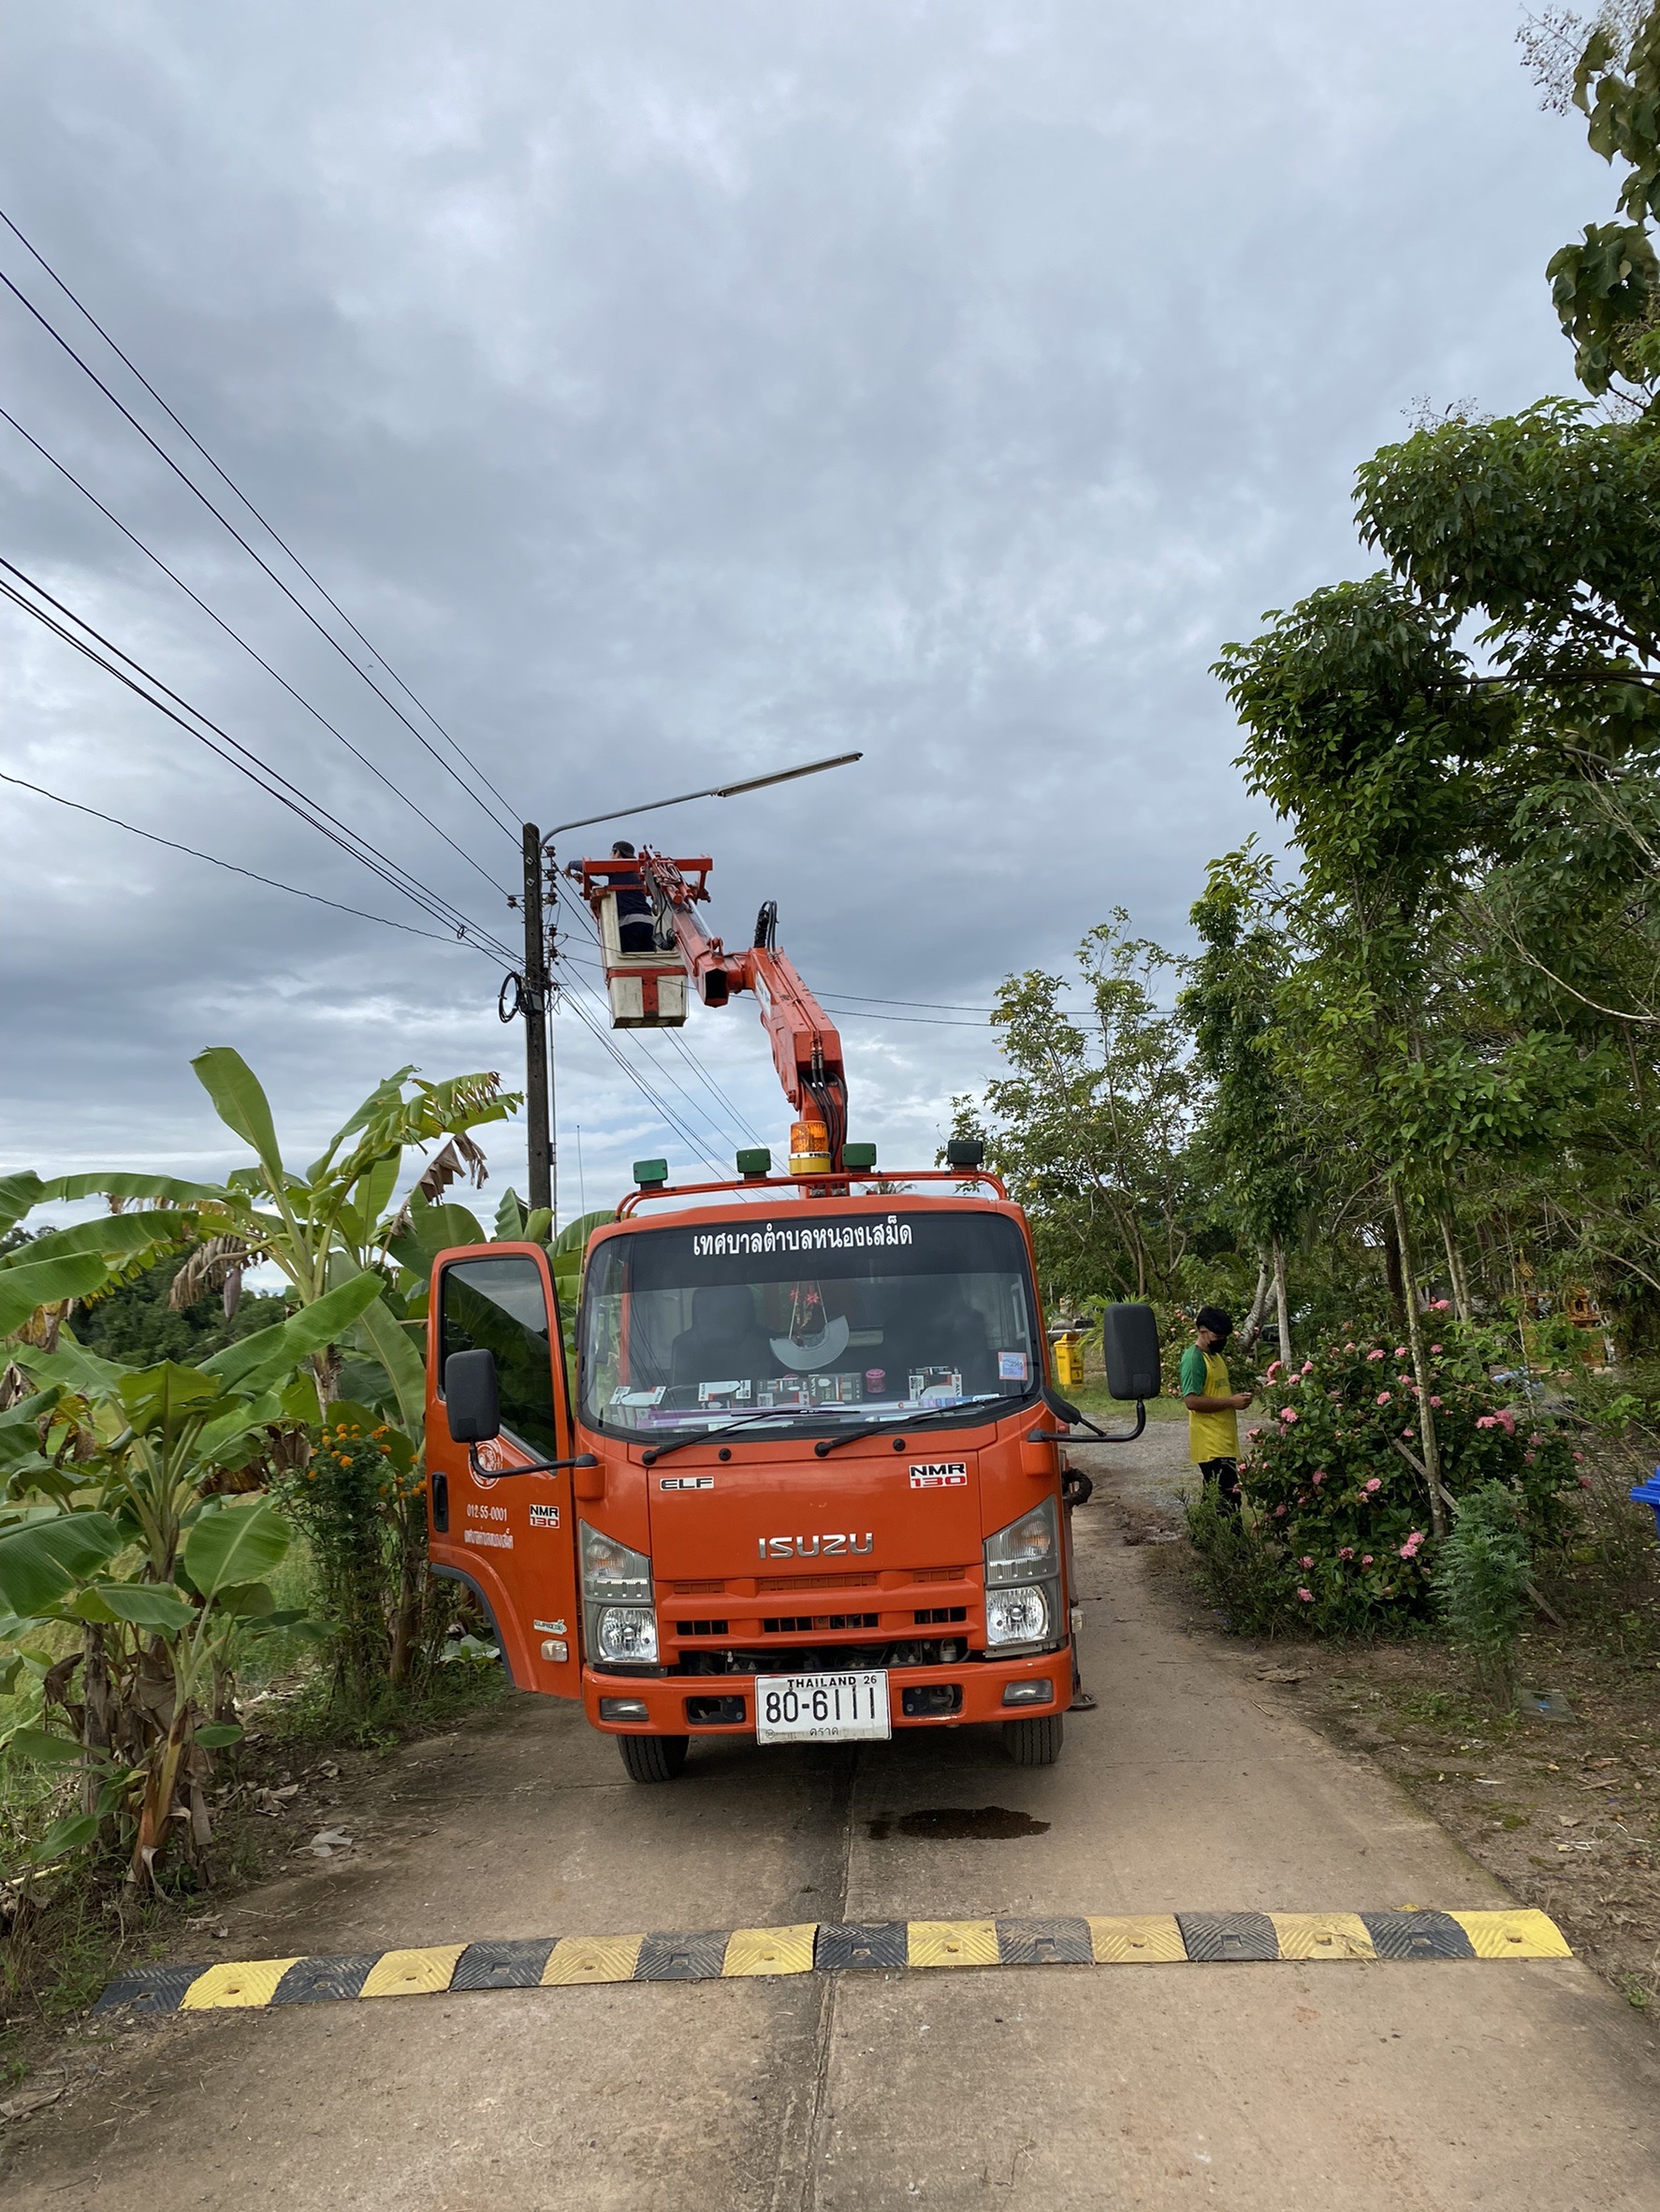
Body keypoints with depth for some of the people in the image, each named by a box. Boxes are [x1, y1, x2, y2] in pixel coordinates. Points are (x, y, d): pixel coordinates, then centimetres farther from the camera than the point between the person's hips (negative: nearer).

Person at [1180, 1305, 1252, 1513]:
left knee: (1230, 1499, 12)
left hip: (1225, 1443, 10)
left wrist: (1237, 1396, 8)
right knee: (1226, 1502, -12)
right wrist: (1231, 1402, -18)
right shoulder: (1193, 1358, -14)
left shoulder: (1216, 1355, 17)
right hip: (1211, 1446, -10)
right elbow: (1191, 1400, -22)